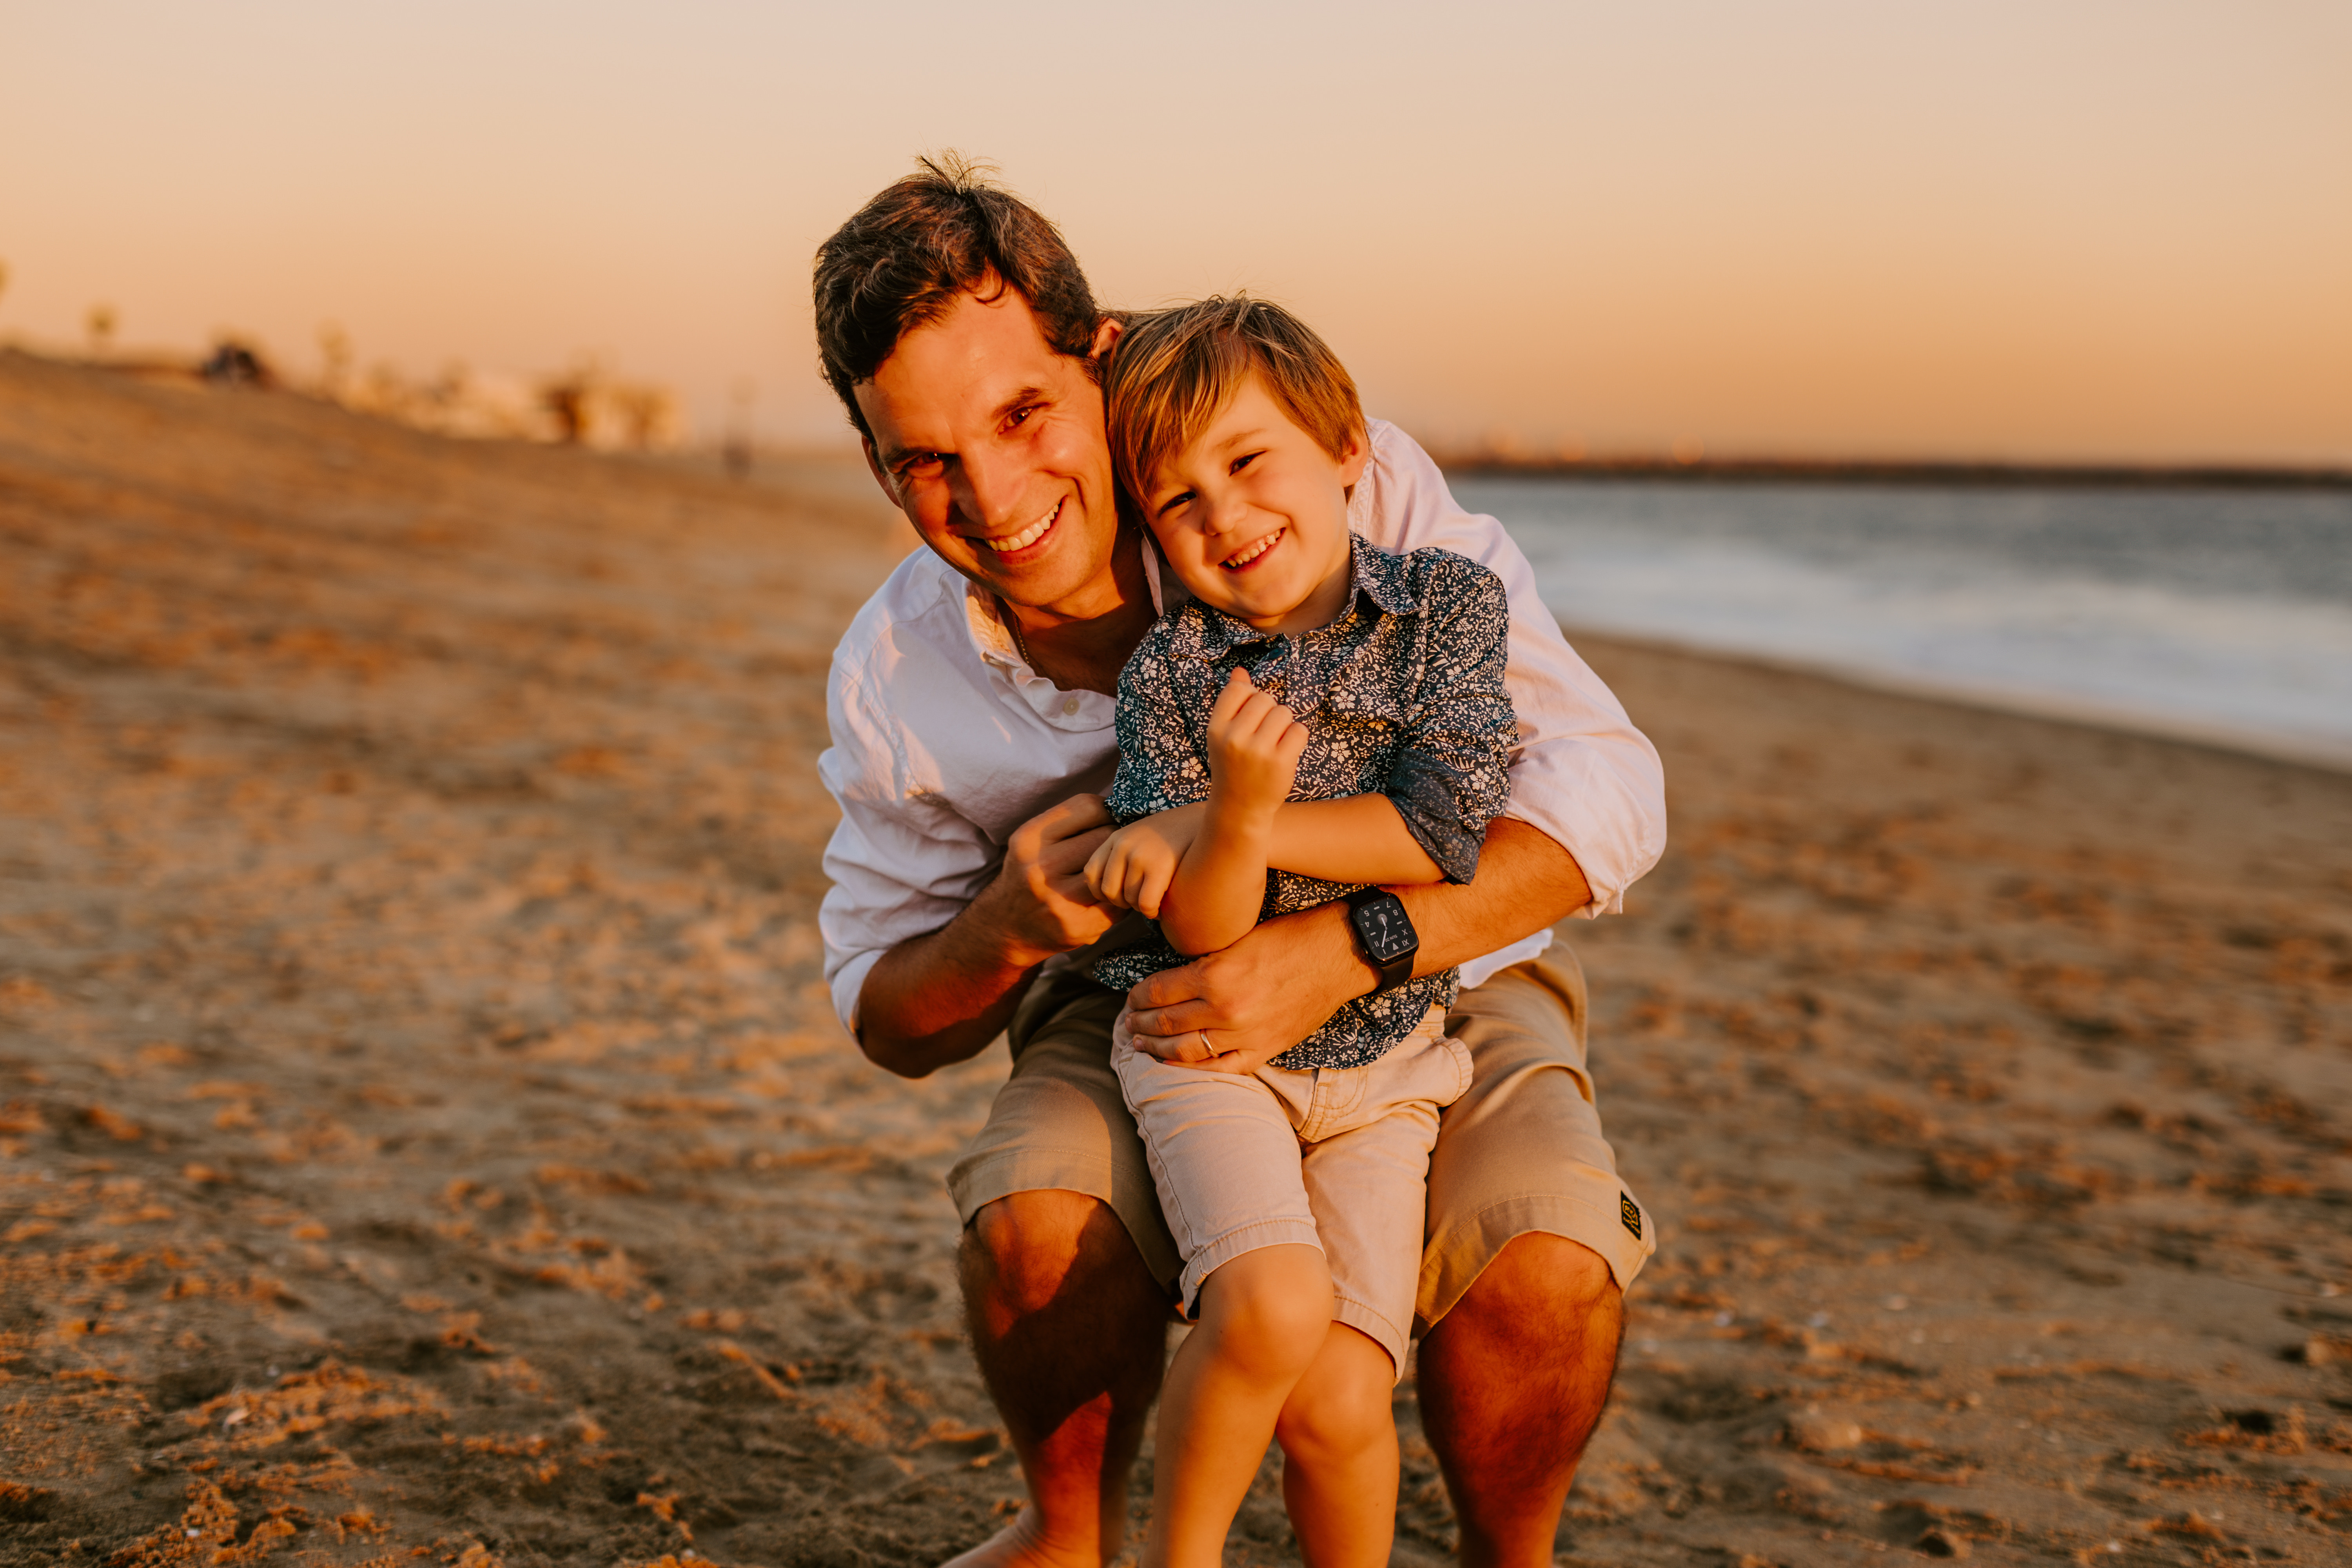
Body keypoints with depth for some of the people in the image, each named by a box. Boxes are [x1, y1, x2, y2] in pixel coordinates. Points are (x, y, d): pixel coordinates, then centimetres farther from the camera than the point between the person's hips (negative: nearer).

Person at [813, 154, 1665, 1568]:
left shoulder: (1344, 483, -24)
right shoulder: (892, 681, -14)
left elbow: (1605, 790, -26)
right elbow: (890, 1018, -1)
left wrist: (1338, 951, -40)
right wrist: (1012, 931, -25)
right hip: (1140, 1015, 2)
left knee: (1540, 1274, -30)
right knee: (1036, 1222, -29)